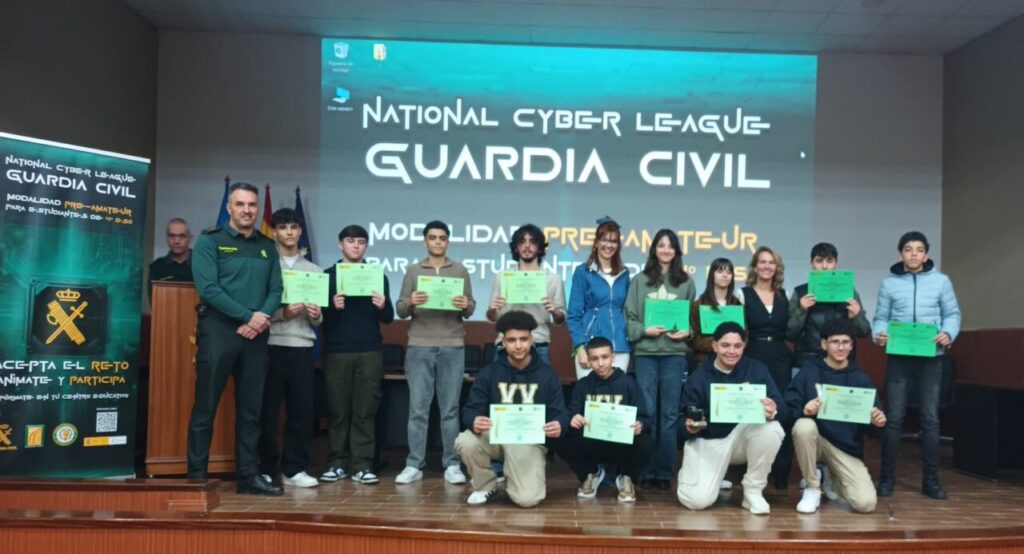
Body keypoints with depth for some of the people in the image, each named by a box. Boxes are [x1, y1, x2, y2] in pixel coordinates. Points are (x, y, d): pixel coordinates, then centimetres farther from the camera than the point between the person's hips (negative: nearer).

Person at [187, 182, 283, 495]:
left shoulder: (267, 247, 14)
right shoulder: (210, 241, -1)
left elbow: (276, 290, 8)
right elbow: (207, 288, -12)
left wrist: (262, 318, -11)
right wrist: (248, 315, -15)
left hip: (256, 336, 5)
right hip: (217, 330, -4)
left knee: (251, 410, 8)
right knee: (205, 409, 0)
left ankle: (249, 477, 15)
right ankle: (196, 477, 8)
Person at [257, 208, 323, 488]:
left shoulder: (313, 270, 15)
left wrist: (316, 316, -7)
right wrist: (282, 313, -18)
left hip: (303, 347, 4)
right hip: (271, 345, -3)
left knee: (301, 409, 4)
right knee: (267, 410, 0)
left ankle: (294, 469, 12)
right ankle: (265, 469, 10)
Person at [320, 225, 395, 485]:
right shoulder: (328, 275, 7)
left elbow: (388, 319, 8)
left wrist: (382, 306, -13)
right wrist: (333, 307, -18)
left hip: (369, 352, 1)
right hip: (336, 352, 0)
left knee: (365, 410, 1)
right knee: (338, 410, 3)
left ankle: (362, 465, 5)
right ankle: (337, 463, 11)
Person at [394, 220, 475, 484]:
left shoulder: (460, 271, 9)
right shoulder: (413, 271, 9)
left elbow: (470, 309, 6)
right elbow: (400, 310, 5)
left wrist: (466, 306, -16)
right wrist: (410, 303, -16)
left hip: (453, 347, 0)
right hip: (419, 347, 0)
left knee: (450, 408, 3)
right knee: (418, 408, 1)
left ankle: (452, 465, 9)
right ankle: (414, 465, 7)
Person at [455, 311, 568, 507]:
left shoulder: (547, 374, 1)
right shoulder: (488, 372, 0)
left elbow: (560, 413, -2)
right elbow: (470, 410, -5)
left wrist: (559, 425, -29)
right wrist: (474, 421, -32)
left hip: (531, 441, -1)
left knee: (527, 499, -22)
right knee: (465, 442, -32)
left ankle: (512, 477, 17)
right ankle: (485, 485, 0)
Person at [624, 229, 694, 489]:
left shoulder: (686, 282, 8)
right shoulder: (639, 281, 5)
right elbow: (629, 317, 3)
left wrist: (687, 332, -8)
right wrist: (644, 330, -13)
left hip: (675, 352, 1)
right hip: (645, 352, -1)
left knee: (669, 414, 5)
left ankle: (665, 471, 12)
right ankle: (646, 471, 10)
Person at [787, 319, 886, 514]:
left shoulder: (861, 378, 4)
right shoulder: (808, 372, -3)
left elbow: (868, 423, 3)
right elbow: (788, 409, -8)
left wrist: (878, 421, -20)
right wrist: (804, 411, -29)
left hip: (847, 448, 2)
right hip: (815, 440, -1)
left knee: (866, 503, -18)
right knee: (804, 426, -36)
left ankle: (831, 479, 19)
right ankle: (812, 486, -10)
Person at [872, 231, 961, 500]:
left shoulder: (941, 281, 6)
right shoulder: (889, 283, 5)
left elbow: (953, 314, 6)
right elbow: (881, 317, 4)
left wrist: (948, 334, -14)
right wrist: (879, 334, -17)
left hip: (931, 358, 1)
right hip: (899, 358, 0)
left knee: (930, 418, 5)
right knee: (893, 418, 0)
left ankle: (931, 479, 13)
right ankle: (887, 477, 8)